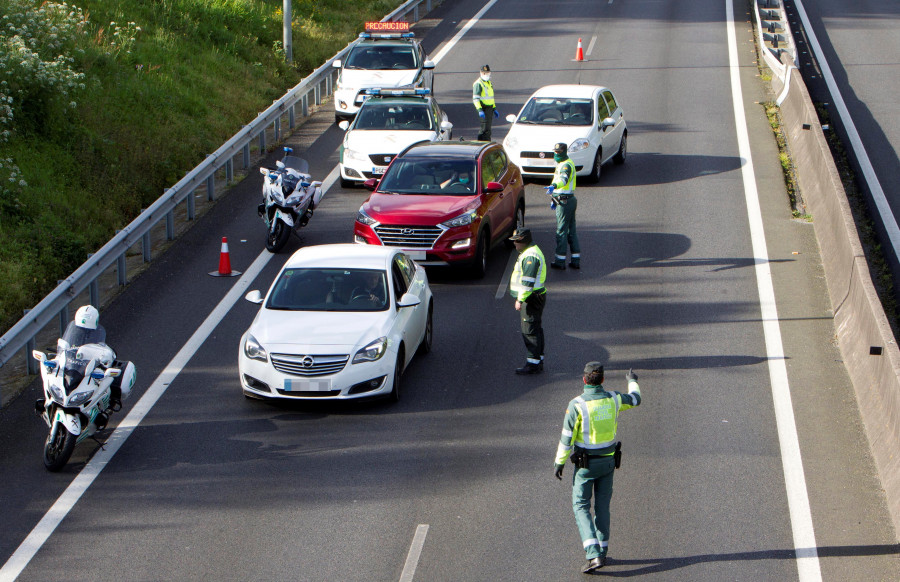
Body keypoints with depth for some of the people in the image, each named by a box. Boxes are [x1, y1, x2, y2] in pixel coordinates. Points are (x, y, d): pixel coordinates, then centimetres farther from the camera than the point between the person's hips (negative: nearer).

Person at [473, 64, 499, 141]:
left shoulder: (489, 83, 18)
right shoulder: (478, 84, -11)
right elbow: (475, 99, -18)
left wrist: (494, 109, 24)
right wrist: (479, 110, -29)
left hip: (490, 108, 9)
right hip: (484, 108, -9)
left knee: (487, 129, 12)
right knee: (486, 129, -13)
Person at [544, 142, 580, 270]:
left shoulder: (566, 165, -17)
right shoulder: (562, 164, 17)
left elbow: (564, 179, -38)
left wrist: (553, 186, -57)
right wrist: (555, 199, 31)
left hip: (565, 202, -11)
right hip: (569, 200, 11)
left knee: (561, 231, -5)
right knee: (571, 230, 11)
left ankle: (560, 260, -1)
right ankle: (576, 260, 14)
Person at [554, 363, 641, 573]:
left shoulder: (576, 405, -22)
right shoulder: (613, 399, -8)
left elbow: (567, 437, -16)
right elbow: (636, 400, 14)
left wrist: (559, 463, -4)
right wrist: (633, 381, 35)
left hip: (585, 464, -4)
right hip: (608, 461, 4)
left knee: (581, 507, 3)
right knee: (602, 505, 18)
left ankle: (594, 556, -10)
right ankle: (601, 551, 25)